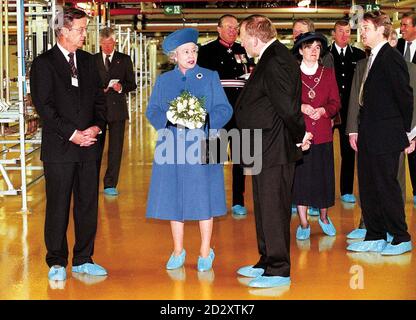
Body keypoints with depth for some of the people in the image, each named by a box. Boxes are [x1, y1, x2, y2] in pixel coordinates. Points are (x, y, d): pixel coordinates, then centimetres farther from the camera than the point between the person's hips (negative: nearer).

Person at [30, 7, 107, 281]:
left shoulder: (88, 61, 13)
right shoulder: (44, 63, -4)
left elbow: (98, 98, 14)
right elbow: (44, 106, -10)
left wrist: (97, 127, -4)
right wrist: (72, 134, -14)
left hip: (88, 145, 5)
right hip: (59, 148, -5)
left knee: (88, 205, 8)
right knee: (58, 207, 2)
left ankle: (83, 260, 19)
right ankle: (57, 262, 13)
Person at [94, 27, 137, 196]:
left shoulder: (124, 60, 8)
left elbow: (132, 84, 6)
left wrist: (121, 87, -14)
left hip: (117, 108, 0)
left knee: (115, 148, 0)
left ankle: (110, 185, 7)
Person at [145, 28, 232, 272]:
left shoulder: (210, 77, 6)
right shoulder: (164, 80, 13)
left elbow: (224, 109, 0)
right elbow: (152, 110, 7)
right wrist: (169, 119, -14)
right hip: (172, 148, 2)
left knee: (203, 198, 0)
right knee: (174, 199, 4)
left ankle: (206, 252, 10)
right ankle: (178, 251, 16)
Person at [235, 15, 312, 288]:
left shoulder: (275, 61, -20)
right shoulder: (271, 58, 13)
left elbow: (287, 106, -23)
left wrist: (300, 135, -11)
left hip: (275, 149, -11)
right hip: (266, 149, 11)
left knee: (274, 209, -3)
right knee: (264, 208, 18)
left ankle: (278, 271, 6)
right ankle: (267, 262, 30)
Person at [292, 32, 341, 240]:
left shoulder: (328, 73, 10)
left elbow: (335, 103, 8)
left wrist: (323, 110, -12)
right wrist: (301, 107, -15)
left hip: (323, 134, 2)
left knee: (323, 176, 6)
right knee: (300, 177, -1)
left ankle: (324, 217, 27)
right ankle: (303, 224, 9)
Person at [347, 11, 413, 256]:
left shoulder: (391, 58, -14)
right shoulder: (372, 59, 15)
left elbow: (405, 97, -13)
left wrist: (407, 132, -6)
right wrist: (358, 131, 12)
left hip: (386, 137, -9)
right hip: (369, 138, 9)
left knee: (387, 187, -2)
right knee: (368, 187, 13)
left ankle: (401, 238, 10)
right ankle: (375, 238, 22)